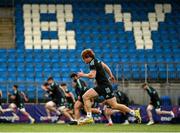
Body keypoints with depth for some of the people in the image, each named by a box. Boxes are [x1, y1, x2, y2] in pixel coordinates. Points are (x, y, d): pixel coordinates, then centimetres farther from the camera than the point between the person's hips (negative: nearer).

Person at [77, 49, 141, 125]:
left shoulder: (92, 63, -17)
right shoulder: (96, 61, 12)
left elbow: (92, 75, -30)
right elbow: (104, 65, 26)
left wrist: (83, 75, -15)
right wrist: (110, 75, 37)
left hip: (105, 86, -10)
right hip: (100, 86, 10)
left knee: (114, 105, -7)